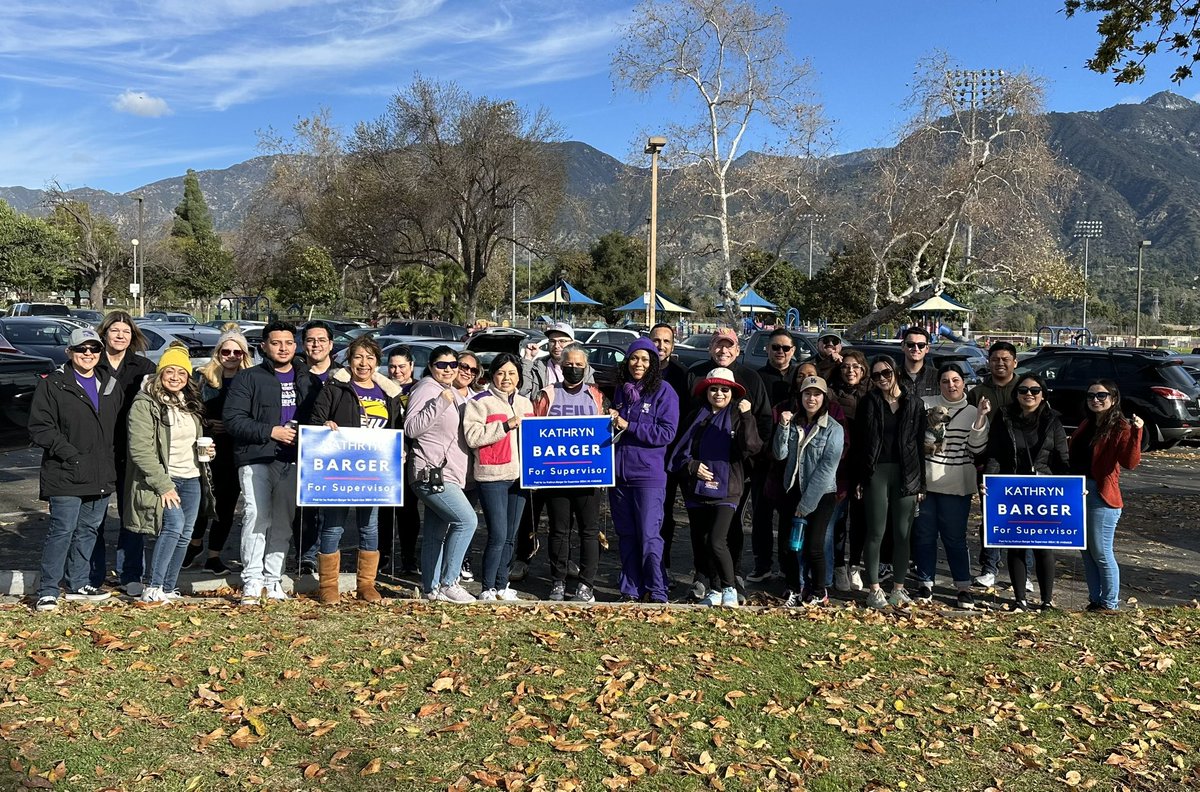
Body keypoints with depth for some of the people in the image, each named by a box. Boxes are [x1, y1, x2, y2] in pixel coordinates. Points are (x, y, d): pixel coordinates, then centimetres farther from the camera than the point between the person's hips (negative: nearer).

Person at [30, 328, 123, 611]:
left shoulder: (111, 386, 13)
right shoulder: (53, 384, -4)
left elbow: (118, 427, 21)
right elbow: (39, 428, -9)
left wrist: (112, 461, 9)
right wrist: (72, 455, -15)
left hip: (102, 477, 6)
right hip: (66, 476, -5)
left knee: (89, 530, 13)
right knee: (62, 530, -6)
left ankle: (79, 584, 25)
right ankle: (48, 591, 5)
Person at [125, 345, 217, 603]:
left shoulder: (190, 404, 14)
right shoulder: (145, 404, -9)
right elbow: (141, 451, -15)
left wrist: (206, 451, 5)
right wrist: (163, 485, -19)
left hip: (192, 479, 7)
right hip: (164, 478, -7)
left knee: (184, 535, 6)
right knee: (174, 524, -21)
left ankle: (168, 590, 17)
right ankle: (152, 589, -13)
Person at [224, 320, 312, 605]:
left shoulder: (306, 379, 16)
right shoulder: (249, 378, 3)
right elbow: (232, 419, -5)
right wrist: (270, 431, -12)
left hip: (292, 461, 4)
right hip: (256, 458, -4)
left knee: (283, 520, 6)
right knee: (257, 515, -13)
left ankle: (273, 579, 14)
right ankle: (252, 580, -7)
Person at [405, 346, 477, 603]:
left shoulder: (454, 393, 20)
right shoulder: (426, 389, -8)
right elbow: (411, 429, -19)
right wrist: (440, 404, -23)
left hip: (449, 475, 9)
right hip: (431, 474, -9)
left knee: (435, 535, 11)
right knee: (467, 520, -20)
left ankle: (431, 588, 16)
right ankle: (448, 582, -14)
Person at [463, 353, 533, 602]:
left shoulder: (525, 403, 18)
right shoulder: (480, 402, -3)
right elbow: (472, 436, -15)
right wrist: (506, 425, -18)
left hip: (519, 476, 6)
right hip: (492, 477, -6)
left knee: (510, 536, 10)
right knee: (498, 536, -9)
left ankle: (502, 585, 20)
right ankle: (488, 588, 3)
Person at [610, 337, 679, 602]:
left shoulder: (664, 392, -4)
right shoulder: (620, 391, 13)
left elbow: (666, 433, -13)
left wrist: (628, 426, -16)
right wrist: (610, 421, 5)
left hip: (648, 475, -6)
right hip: (618, 473, 6)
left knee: (649, 536, -6)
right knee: (626, 536, 11)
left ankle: (656, 592, 5)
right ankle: (631, 591, 20)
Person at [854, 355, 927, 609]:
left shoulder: (914, 403, 6)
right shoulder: (869, 402, 3)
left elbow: (920, 443, 5)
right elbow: (859, 442, 2)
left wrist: (921, 482, 1)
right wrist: (858, 479, -4)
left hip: (906, 474, 1)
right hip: (876, 473, -1)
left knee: (903, 533, 6)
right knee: (875, 533, 0)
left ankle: (899, 587, 16)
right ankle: (874, 590, 7)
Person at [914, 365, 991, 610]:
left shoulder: (973, 412, 6)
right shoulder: (926, 405, 4)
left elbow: (977, 448, -4)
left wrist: (981, 417, -12)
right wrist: (923, 444, -9)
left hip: (956, 486, -1)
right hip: (924, 481, 1)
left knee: (955, 537, 0)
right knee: (924, 535, 7)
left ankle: (963, 587, 11)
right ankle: (925, 583, 19)